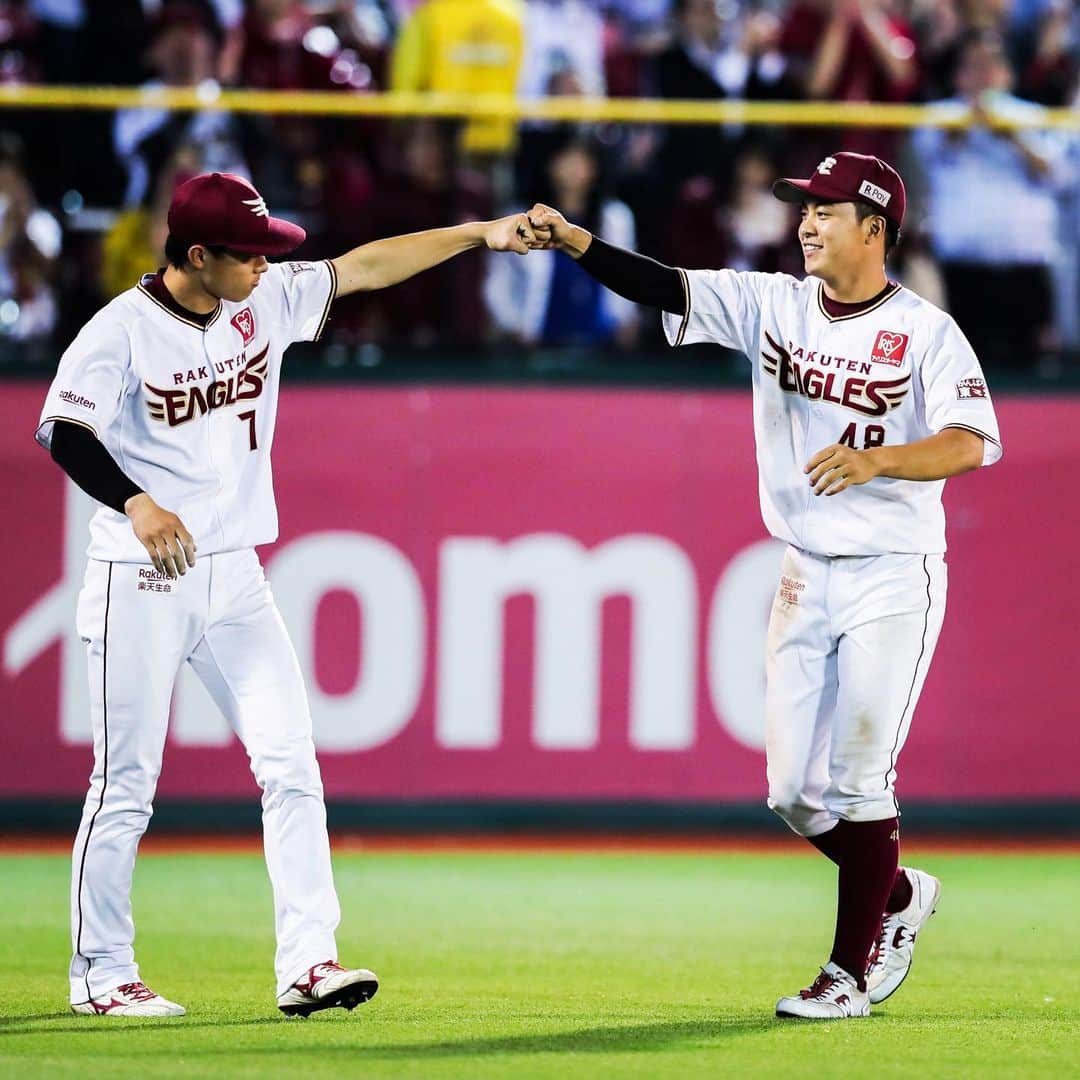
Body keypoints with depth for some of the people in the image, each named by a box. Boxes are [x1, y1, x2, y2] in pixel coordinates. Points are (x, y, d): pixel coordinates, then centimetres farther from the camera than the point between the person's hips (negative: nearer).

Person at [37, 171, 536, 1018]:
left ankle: (307, 961, -6)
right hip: (140, 582, -6)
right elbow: (62, 431, -18)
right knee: (125, 785, 0)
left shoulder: (266, 301, 4)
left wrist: (479, 235, 1)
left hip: (233, 575, 6)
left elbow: (364, 268, 7)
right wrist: (137, 504, -32)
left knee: (291, 766, -4)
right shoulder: (123, 330, -13)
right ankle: (101, 975, 10)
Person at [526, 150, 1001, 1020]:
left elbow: (970, 444, -23)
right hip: (804, 579, 5)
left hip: (892, 581, -5)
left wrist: (874, 460, -40)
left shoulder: (926, 331, -11)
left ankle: (853, 970, 5)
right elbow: (664, 288, -6)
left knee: (856, 780, -6)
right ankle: (899, 895, 31)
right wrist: (572, 240, -22)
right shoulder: (774, 305, 3)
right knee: (795, 792, 6)